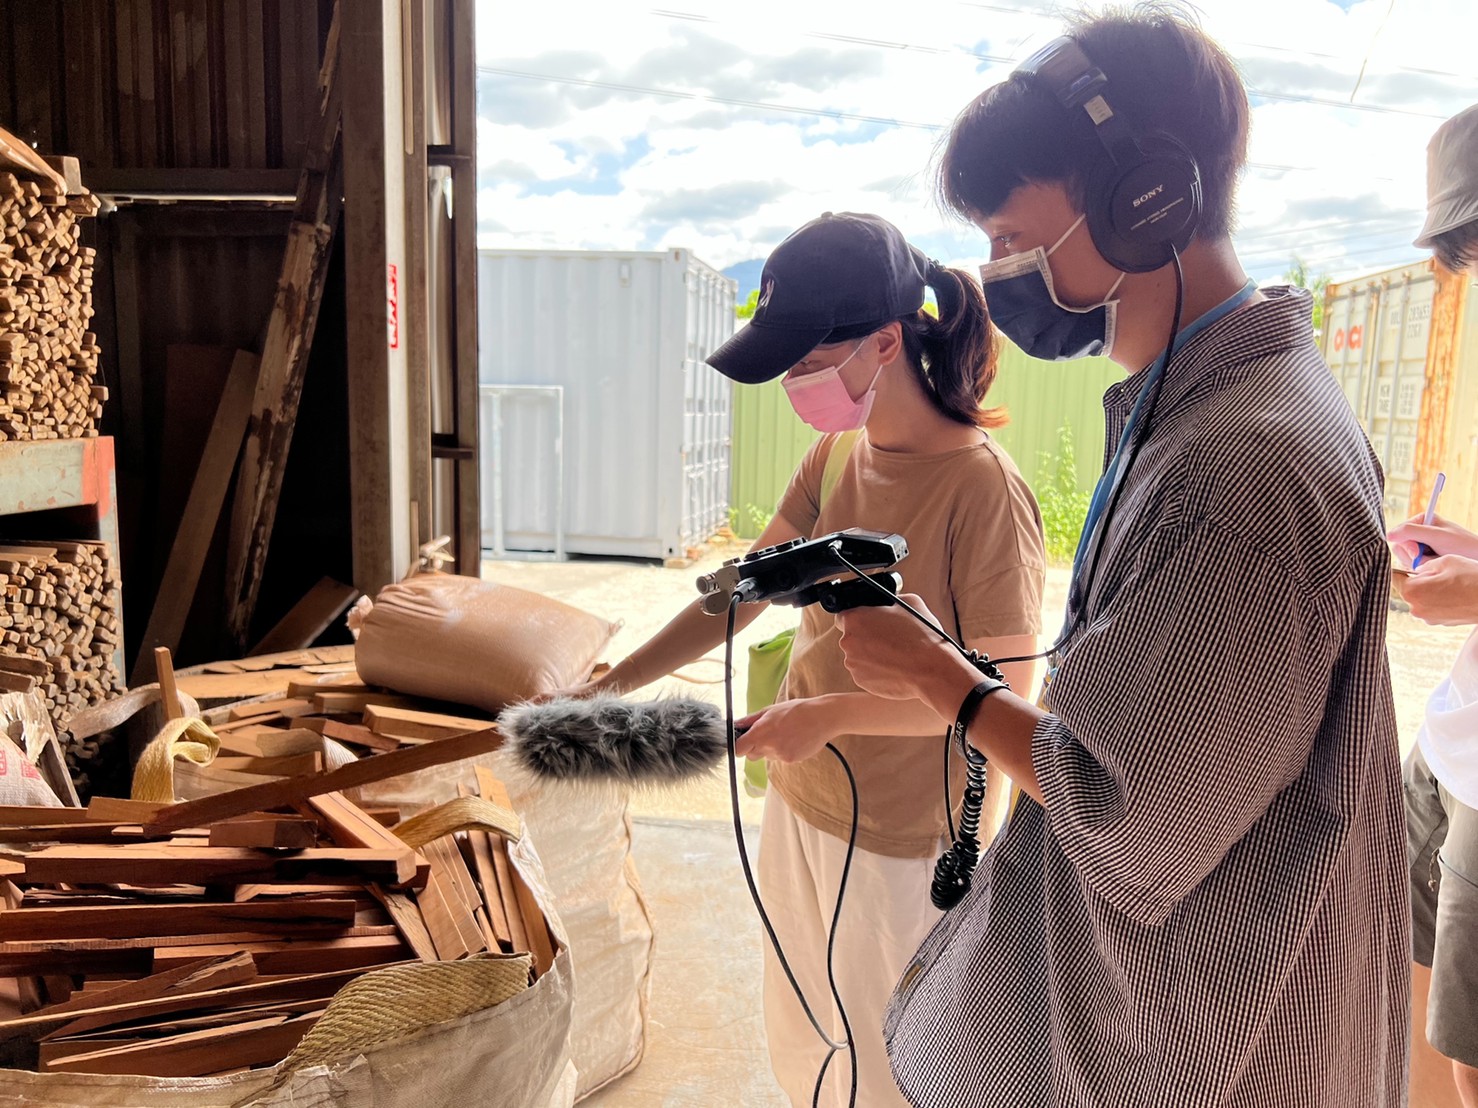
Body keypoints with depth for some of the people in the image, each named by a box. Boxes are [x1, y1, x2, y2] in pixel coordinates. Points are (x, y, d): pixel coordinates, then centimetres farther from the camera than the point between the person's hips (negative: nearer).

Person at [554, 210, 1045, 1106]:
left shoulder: (982, 487, -23)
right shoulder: (833, 458, -1)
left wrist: (830, 713, -24)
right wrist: (613, 685, -3)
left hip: (902, 841, -6)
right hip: (799, 804, 7)